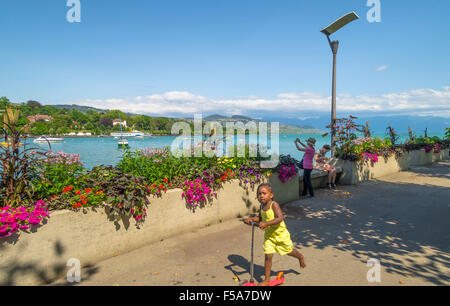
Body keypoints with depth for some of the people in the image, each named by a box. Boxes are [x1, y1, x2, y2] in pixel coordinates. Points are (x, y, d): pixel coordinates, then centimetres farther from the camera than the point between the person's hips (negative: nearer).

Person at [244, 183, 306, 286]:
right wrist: (251, 219, -9)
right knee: (268, 256, 2)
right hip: (269, 236, 5)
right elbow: (260, 218, 10)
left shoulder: (274, 205, -27)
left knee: (289, 251, 19)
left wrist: (266, 223, -48)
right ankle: (266, 280, 16)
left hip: (281, 234, -4)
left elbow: (280, 218, -39)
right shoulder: (262, 206, -7)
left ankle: (300, 257, 53)